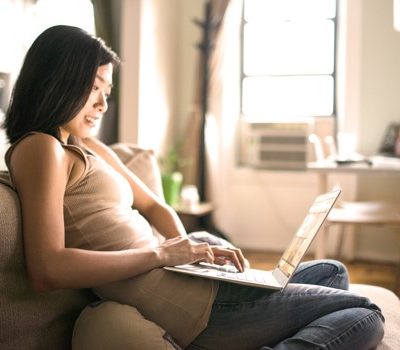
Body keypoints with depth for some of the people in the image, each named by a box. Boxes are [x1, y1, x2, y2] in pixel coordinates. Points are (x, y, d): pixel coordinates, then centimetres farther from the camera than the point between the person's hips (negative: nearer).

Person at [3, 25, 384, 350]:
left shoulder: (91, 149, 18)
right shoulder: (41, 148, -9)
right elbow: (48, 271, -22)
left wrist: (189, 248, 1)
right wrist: (160, 254, -17)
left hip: (184, 286, 10)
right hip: (181, 306, -10)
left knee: (331, 272, 24)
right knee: (363, 316, 0)